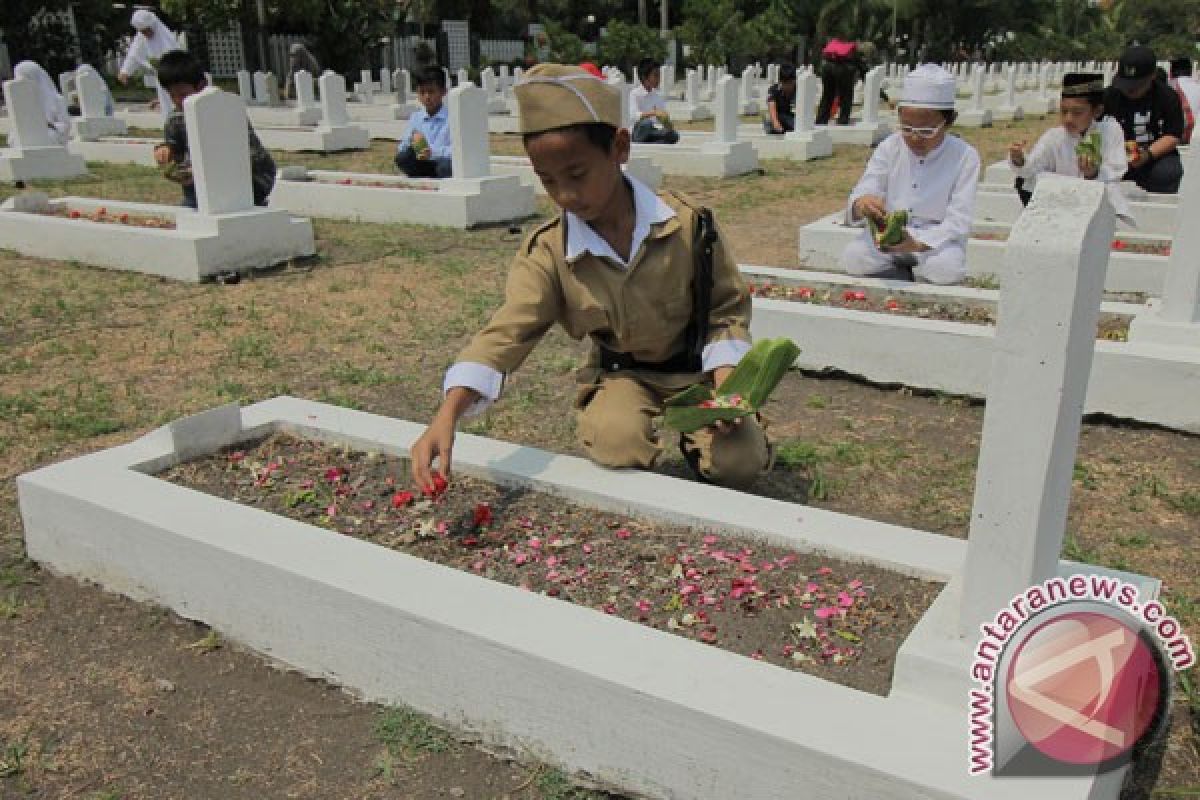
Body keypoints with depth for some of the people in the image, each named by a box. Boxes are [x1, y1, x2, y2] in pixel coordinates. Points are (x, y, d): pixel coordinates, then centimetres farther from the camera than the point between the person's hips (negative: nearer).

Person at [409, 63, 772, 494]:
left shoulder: (685, 223, -19)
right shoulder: (548, 253, -17)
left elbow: (729, 305, -7)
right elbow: (507, 332, -27)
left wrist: (724, 380, -24)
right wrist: (447, 415, -41)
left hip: (696, 365, 0)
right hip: (620, 373, 0)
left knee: (739, 464, -18)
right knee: (618, 445, -30)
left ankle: (692, 431, 17)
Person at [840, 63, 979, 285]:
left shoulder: (965, 157, -8)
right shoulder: (889, 147, 0)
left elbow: (958, 222, -14)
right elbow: (864, 190, -8)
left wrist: (917, 242, -34)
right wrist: (861, 204, -36)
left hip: (936, 242, -2)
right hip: (886, 238, 2)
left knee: (946, 267, -35)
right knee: (853, 257, -28)